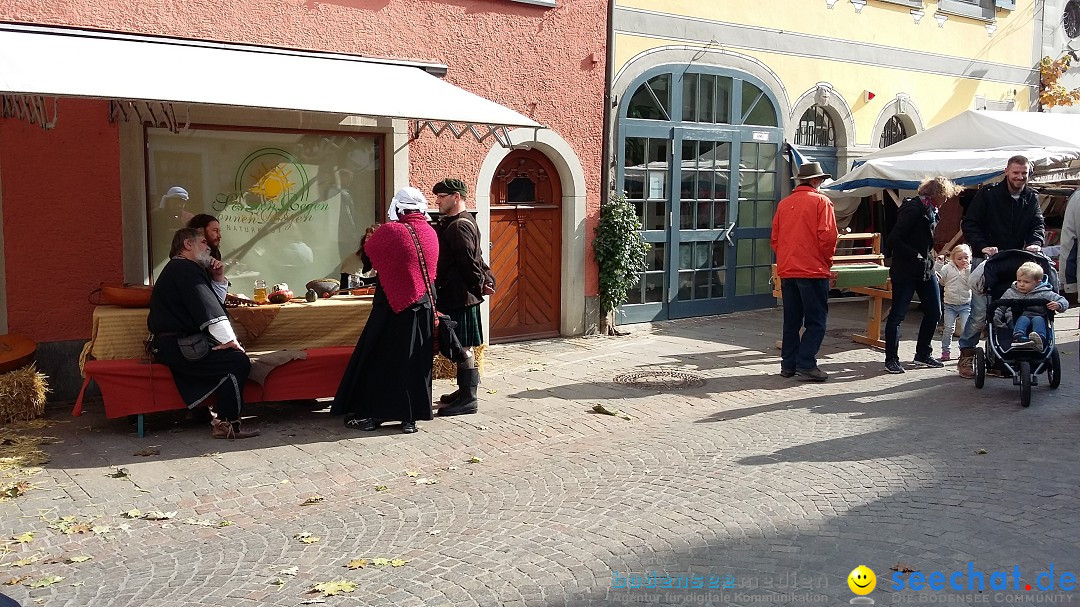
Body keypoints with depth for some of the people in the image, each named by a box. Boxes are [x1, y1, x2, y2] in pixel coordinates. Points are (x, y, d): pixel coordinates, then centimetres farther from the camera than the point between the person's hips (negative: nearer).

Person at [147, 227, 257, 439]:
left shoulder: (179, 268, 26)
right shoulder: (185, 268, -10)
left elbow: (212, 302, 28)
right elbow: (208, 308, -19)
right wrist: (229, 340, -19)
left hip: (171, 344, 12)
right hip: (174, 347, -12)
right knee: (238, 361, -21)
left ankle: (221, 414, 6)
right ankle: (224, 423, -15)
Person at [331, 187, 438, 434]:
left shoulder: (391, 231, -14)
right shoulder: (431, 233, 1)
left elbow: (367, 252, 2)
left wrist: (371, 236, 21)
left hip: (393, 305, -4)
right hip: (423, 307, 4)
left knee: (379, 358, 8)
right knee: (415, 361, 9)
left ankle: (372, 413, 11)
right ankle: (410, 416, 12)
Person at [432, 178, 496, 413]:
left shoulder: (459, 226, -17)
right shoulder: (455, 223, 17)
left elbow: (469, 262, -19)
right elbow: (474, 259, 20)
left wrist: (480, 286, -8)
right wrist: (487, 279, 10)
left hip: (460, 296, -10)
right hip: (455, 295, 10)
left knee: (463, 347, -5)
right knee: (461, 346, 16)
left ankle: (468, 399, 0)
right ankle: (465, 391, 25)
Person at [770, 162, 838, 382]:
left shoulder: (784, 203, 10)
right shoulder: (820, 201, -5)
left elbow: (775, 238, 11)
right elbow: (827, 236, -12)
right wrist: (827, 261, 2)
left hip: (786, 271, 6)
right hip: (813, 271, -6)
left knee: (791, 320, 13)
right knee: (816, 322, 0)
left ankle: (788, 364, 16)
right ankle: (806, 364, -6)